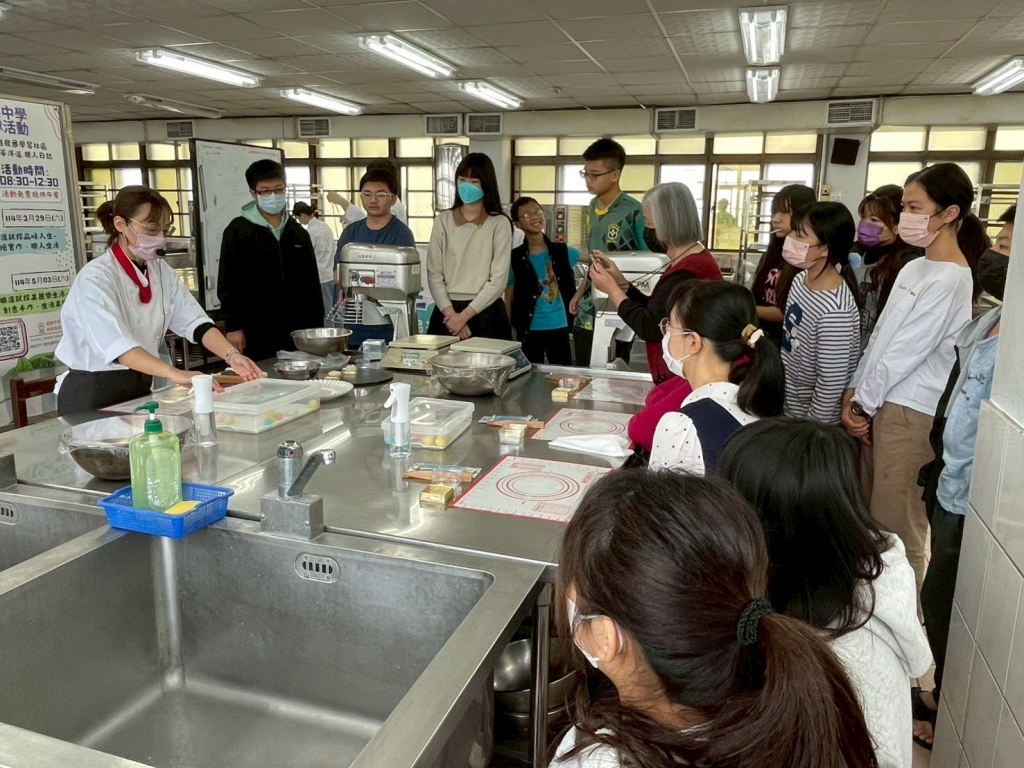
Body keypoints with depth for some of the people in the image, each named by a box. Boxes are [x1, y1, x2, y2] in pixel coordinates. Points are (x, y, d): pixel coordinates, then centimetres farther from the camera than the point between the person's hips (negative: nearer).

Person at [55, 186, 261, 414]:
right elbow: (116, 344, -33)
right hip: (92, 395, -6)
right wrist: (174, 374, -46)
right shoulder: (95, 279, -19)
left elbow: (194, 321, -7)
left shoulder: (162, 271, 3)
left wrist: (232, 356, -25)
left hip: (140, 389, 6)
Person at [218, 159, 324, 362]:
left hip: (296, 330, 4)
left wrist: (317, 325, 10)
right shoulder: (238, 231, -2)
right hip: (256, 331, -4)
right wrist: (233, 326, -8)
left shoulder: (299, 233, 12)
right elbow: (228, 283, -3)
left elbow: (312, 283, 14)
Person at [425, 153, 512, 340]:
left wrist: (465, 315, -13)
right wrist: (450, 312, -11)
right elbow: (434, 273, 2)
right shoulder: (443, 221, 8)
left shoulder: (499, 223, 0)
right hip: (446, 312, 2)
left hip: (486, 313, -2)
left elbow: (499, 279, -7)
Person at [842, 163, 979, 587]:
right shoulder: (912, 268, 12)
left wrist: (862, 403, -7)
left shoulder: (950, 279, -14)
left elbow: (906, 351, -15)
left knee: (895, 524, 0)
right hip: (880, 401, 8)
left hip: (911, 411, -8)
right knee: (868, 515, 15)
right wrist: (854, 393, 3)